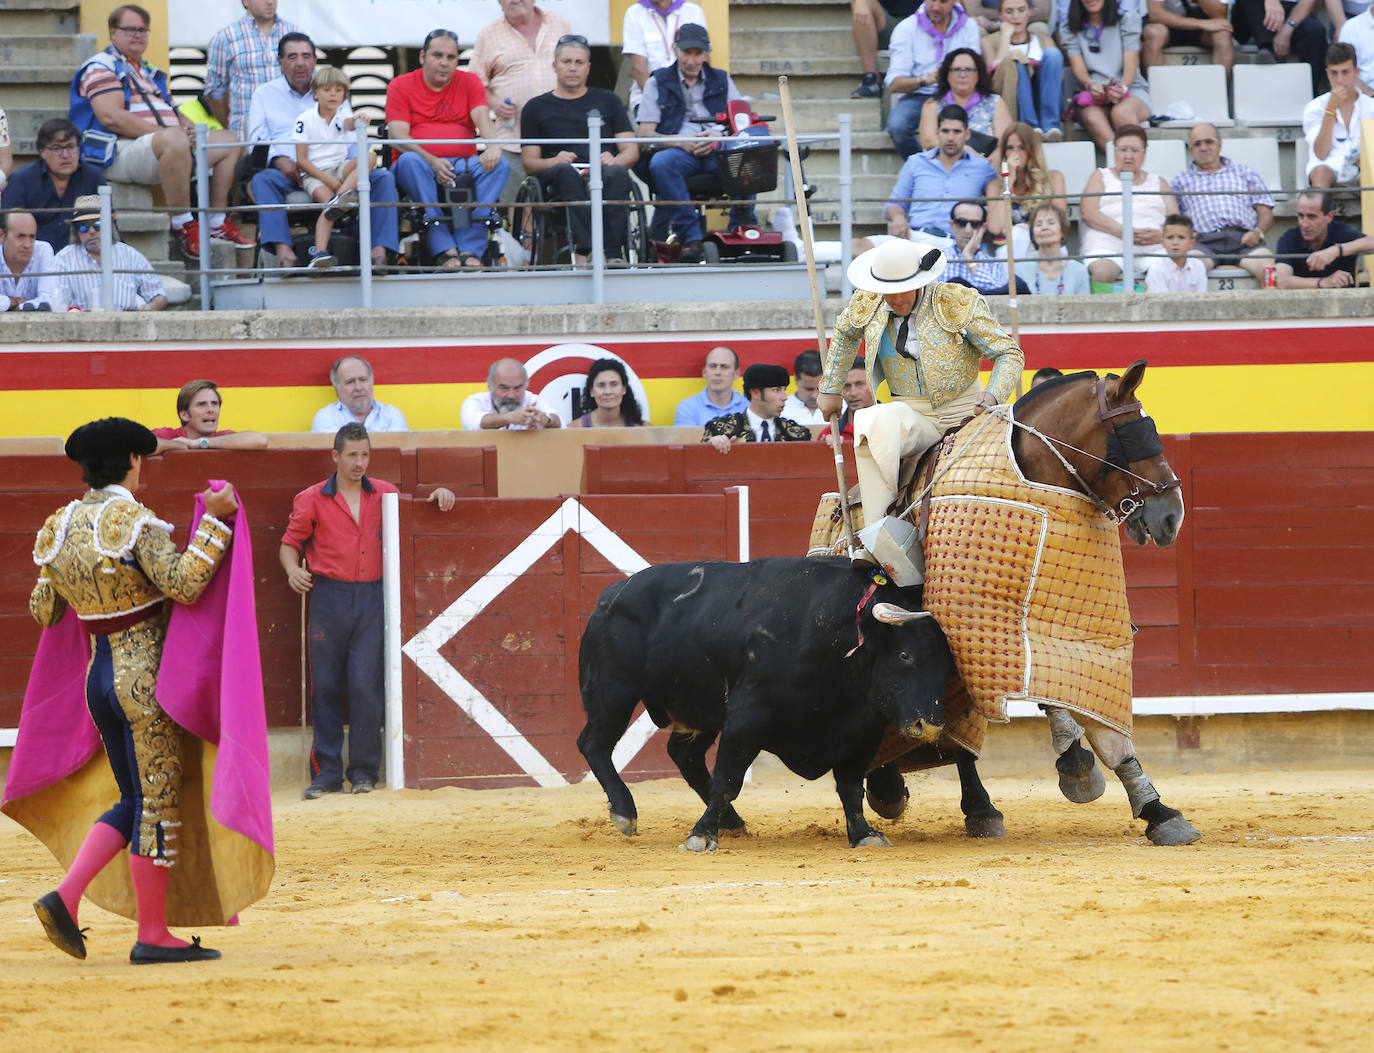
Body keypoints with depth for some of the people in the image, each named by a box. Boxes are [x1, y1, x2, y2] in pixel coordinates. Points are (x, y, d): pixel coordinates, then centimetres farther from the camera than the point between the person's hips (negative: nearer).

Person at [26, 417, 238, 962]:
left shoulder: (62, 527, 7)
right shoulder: (134, 521, -15)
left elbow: (42, 611, 14)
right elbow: (183, 584, -24)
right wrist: (217, 520, -20)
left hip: (99, 674, 7)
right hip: (146, 676, -7)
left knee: (135, 802, 17)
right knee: (157, 802, 0)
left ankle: (65, 897, 2)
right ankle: (152, 934, 3)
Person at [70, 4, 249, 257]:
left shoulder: (150, 73, 29)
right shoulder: (101, 68, -1)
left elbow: (173, 113, 27)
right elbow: (111, 117, -16)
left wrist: (189, 128, 1)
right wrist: (160, 132, -19)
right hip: (121, 152, -10)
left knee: (227, 141, 7)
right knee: (175, 140, -38)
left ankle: (218, 223, 2)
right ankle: (183, 225, -32)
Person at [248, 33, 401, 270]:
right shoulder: (265, 94, 19)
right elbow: (258, 141, 5)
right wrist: (281, 162, -15)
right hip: (290, 174, -2)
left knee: (383, 177, -23)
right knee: (262, 179, -36)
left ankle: (381, 250, -37)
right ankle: (283, 250, -52)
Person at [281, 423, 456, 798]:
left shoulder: (384, 494, 11)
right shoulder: (313, 500, 5)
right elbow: (290, 542, 8)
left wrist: (438, 496, 7)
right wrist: (293, 569, -12)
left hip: (371, 598, 1)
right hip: (329, 597, -1)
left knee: (366, 685, -6)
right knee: (326, 686, -1)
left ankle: (364, 771, 2)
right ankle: (326, 772, 4)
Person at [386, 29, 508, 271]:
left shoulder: (470, 82, 15)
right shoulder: (401, 86, 6)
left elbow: (483, 119, -2)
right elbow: (398, 136, -6)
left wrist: (493, 146, -26)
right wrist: (431, 160, -23)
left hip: (463, 164, 2)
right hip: (422, 164, -2)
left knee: (499, 165, -26)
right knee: (410, 161, -37)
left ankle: (470, 248, -35)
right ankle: (444, 250, -42)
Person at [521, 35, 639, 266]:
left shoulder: (608, 101, 24)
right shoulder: (537, 107, 21)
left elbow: (632, 151, 16)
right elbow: (529, 162, 14)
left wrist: (615, 160, -9)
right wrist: (555, 162, -9)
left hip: (603, 175, 1)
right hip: (558, 183, -1)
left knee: (617, 173, -35)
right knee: (566, 171, -38)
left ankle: (612, 253, -47)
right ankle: (584, 250, -53)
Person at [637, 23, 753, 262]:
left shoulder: (721, 81, 20)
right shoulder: (658, 83, 15)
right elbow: (645, 135, 5)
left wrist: (719, 138, -10)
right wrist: (681, 142, -12)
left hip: (719, 153, 1)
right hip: (680, 152, -1)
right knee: (660, 162, -37)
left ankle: (741, 228, -23)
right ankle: (691, 238, -37)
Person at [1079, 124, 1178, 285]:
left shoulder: (1158, 183, 30)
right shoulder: (1101, 177, 24)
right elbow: (1088, 212, 6)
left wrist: (1161, 235, -9)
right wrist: (1122, 231, -11)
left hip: (1153, 248, 2)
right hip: (1108, 247, -2)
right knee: (1103, 272, -38)